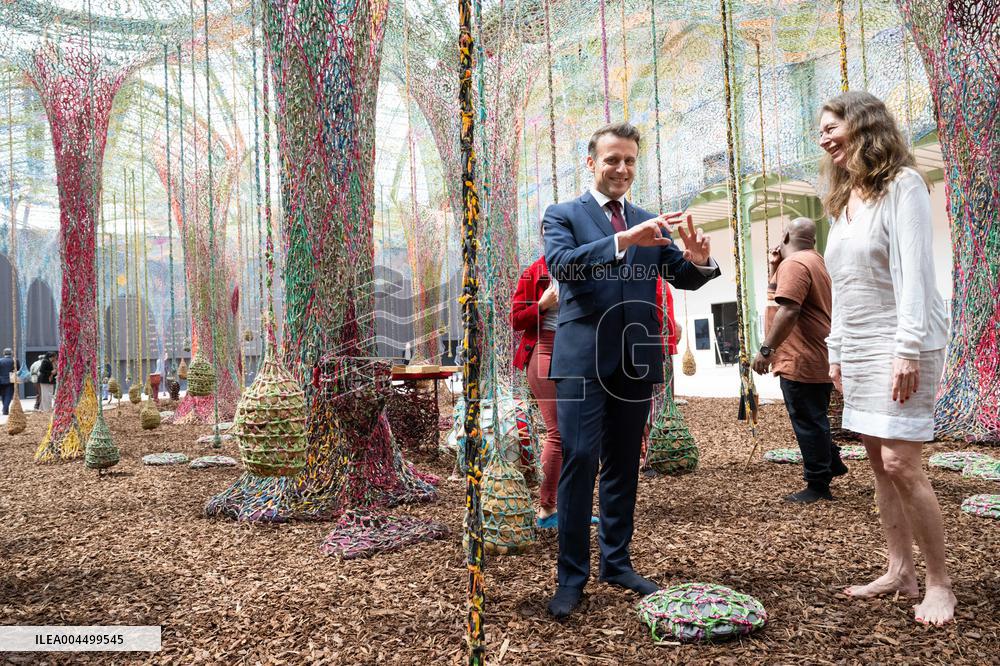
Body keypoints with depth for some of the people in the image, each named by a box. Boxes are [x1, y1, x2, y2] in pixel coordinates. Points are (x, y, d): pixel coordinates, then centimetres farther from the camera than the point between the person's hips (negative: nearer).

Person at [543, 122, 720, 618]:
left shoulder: (649, 222, 15)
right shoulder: (563, 215, 3)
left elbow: (685, 278, 9)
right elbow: (560, 263, -17)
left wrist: (699, 259, -15)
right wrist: (624, 240, -29)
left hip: (635, 359, 5)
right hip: (583, 357, -4)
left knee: (624, 465, 11)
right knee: (580, 460, -8)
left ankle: (616, 562, 23)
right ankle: (572, 575, 2)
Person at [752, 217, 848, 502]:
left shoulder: (794, 263, -16)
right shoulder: (815, 260, 18)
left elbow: (788, 311, -27)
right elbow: (783, 297, 22)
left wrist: (766, 349, -25)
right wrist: (774, 269, 15)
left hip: (801, 361, -10)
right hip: (818, 359, 10)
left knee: (808, 422, -2)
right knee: (814, 419, 23)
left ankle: (818, 486, 6)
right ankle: (831, 463, 34)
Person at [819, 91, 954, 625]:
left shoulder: (902, 184, -6)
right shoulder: (843, 201, 16)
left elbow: (914, 271, -15)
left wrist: (908, 349, -21)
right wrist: (836, 350, 14)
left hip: (900, 346, -8)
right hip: (857, 349, 8)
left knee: (900, 464, -11)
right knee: (879, 463, 8)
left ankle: (938, 583, 3)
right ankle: (900, 572, 16)